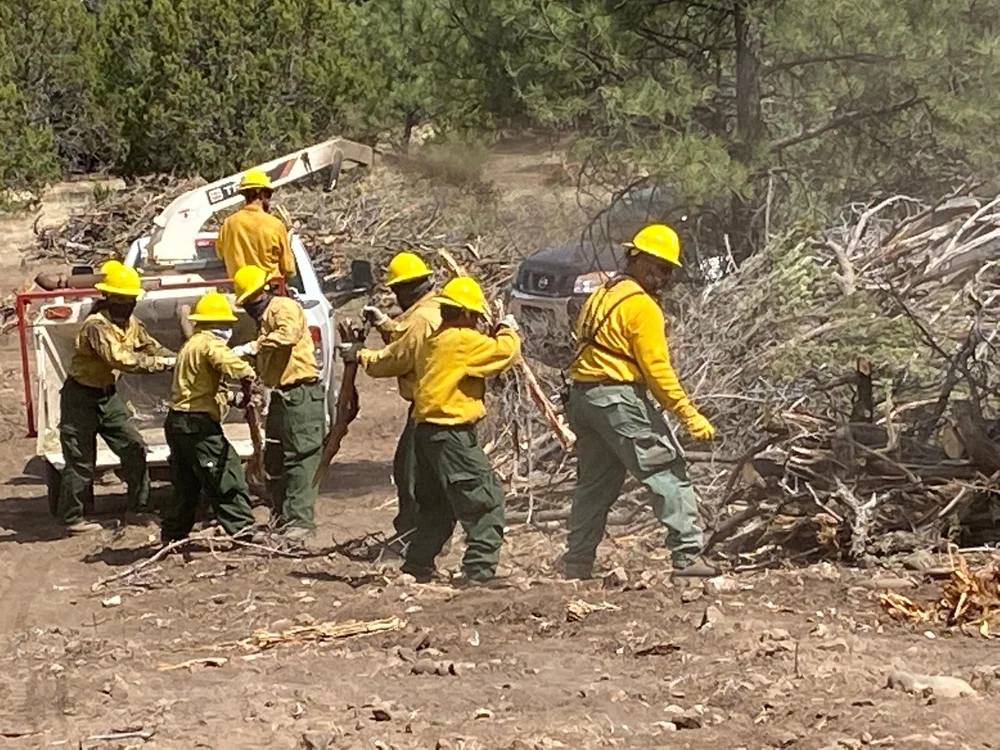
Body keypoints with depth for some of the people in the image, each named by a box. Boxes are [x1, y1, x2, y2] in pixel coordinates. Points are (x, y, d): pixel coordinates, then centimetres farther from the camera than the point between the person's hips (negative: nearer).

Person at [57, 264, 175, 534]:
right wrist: (159, 363, -33)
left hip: (107, 394, 8)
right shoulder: (97, 326, -26)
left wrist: (178, 360, -14)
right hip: (81, 397, -8)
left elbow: (151, 346, 4)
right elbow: (120, 358, -35)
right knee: (80, 460, -2)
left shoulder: (130, 324, 2)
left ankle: (138, 509, 13)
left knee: (134, 447, 3)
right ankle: (71, 518, 10)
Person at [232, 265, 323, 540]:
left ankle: (301, 520, -10)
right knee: (274, 460, 12)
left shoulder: (284, 308, -8)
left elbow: (288, 334, -30)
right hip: (281, 395, 11)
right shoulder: (264, 319, 22)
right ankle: (284, 516, 20)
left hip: (302, 394, -11)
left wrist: (252, 347, -28)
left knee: (300, 458, -10)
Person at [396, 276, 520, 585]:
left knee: (435, 506, 20)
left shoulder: (433, 341, 16)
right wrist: (508, 331, 4)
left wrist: (495, 335, 11)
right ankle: (479, 570, -10)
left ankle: (415, 568, 23)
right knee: (486, 501, -5)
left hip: (426, 430, 10)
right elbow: (504, 352, -15)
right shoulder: (464, 341, -13)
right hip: (453, 435, -10)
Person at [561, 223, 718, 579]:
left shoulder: (600, 297, 19)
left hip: (583, 397, 9)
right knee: (668, 472, -6)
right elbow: (657, 369, -16)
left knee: (595, 483, 15)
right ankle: (687, 555, -11)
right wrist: (690, 415, -17)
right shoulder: (641, 306, -9)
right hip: (619, 398, -9)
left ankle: (576, 565, 17)